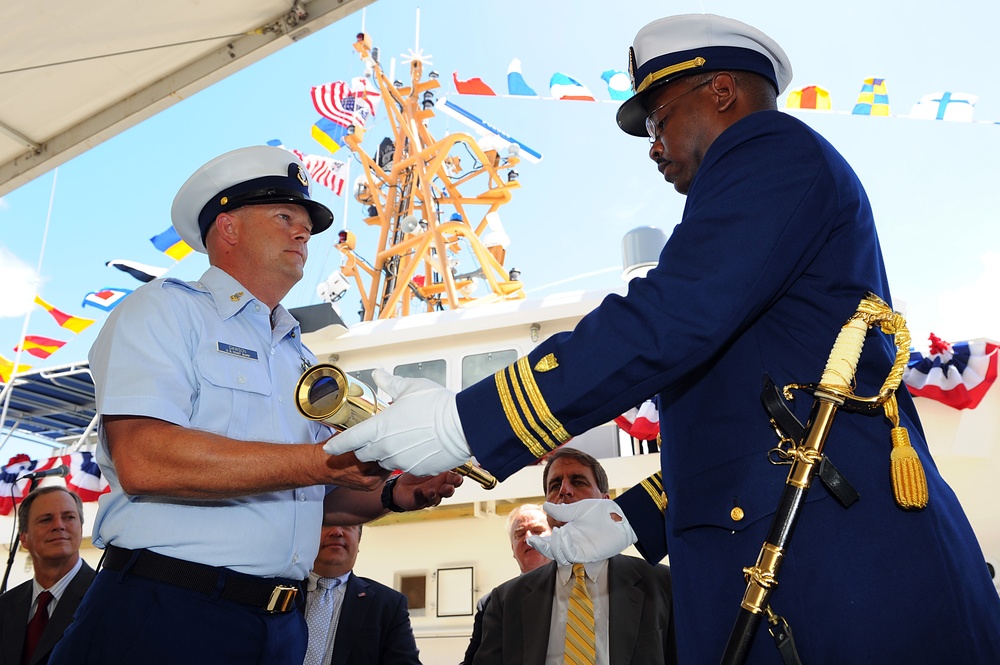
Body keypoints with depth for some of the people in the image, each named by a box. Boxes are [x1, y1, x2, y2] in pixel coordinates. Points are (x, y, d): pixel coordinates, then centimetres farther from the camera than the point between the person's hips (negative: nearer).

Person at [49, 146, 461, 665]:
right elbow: (142, 460, -19)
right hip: (164, 617, -6)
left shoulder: (301, 359, 18)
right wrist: (317, 462, -23)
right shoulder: (166, 308, -2)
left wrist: (390, 495, 3)